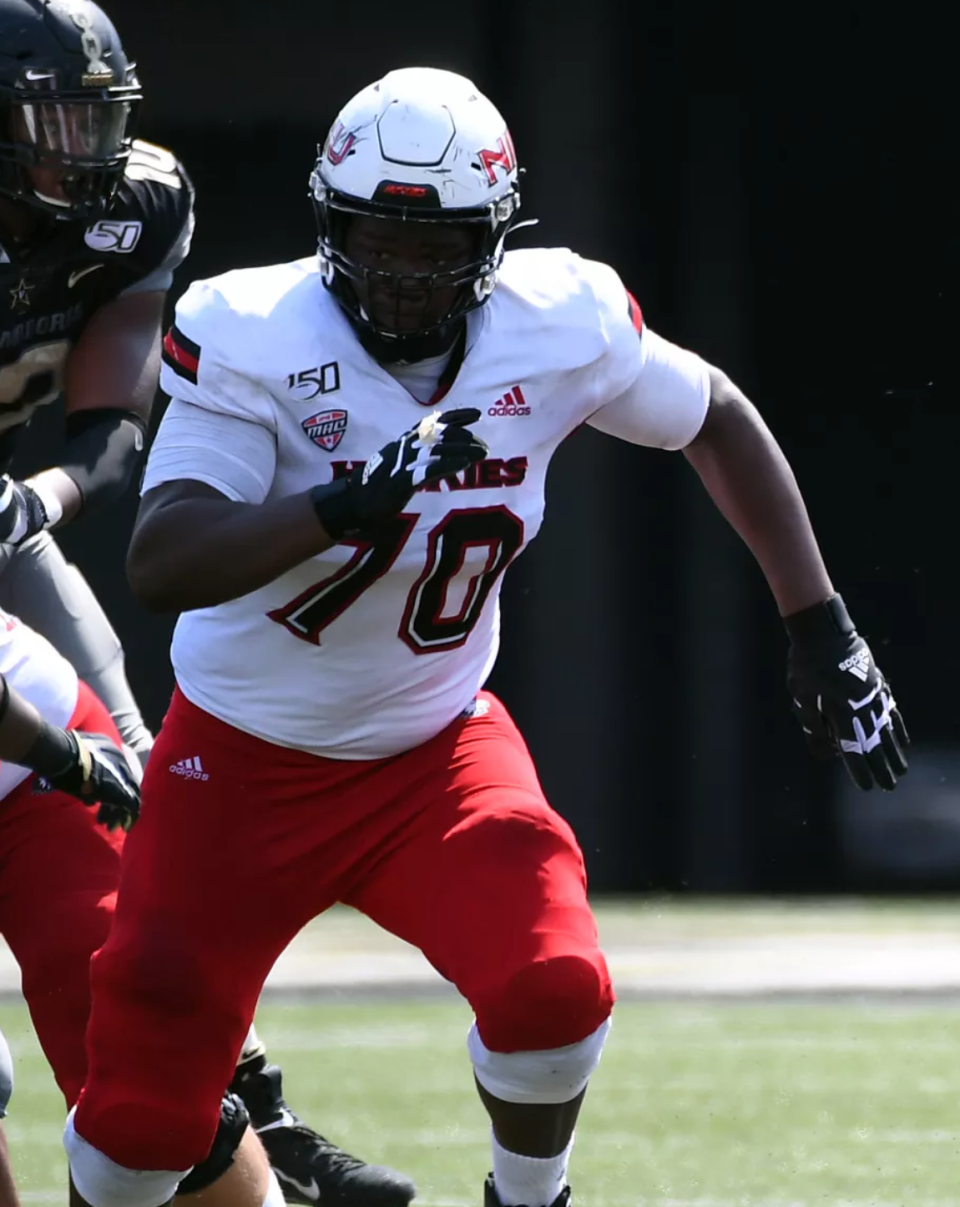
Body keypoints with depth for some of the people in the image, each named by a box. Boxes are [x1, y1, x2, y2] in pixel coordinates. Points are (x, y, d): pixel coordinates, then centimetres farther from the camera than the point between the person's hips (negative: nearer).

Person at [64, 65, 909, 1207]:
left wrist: (820, 629, 4)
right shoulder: (254, 337, -21)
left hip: (436, 746, 2)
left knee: (552, 991, -22)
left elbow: (717, 423, 8)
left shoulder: (557, 324, -12)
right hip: (244, 759, -2)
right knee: (145, 1108, -5)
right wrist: (352, 501, -44)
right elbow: (159, 566, -32)